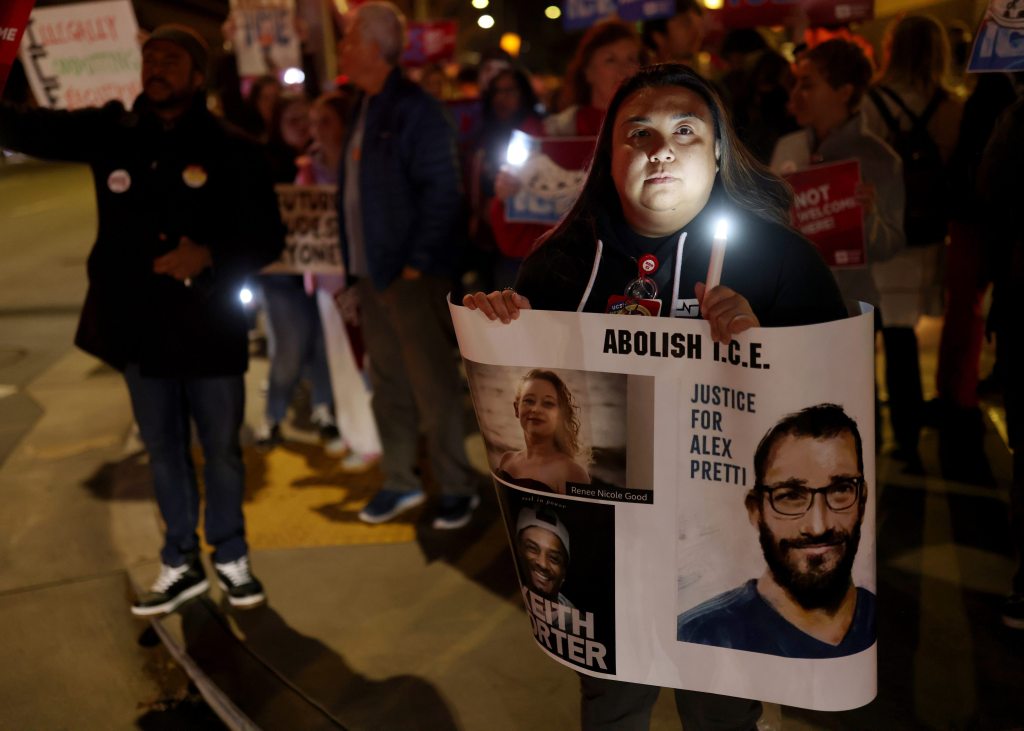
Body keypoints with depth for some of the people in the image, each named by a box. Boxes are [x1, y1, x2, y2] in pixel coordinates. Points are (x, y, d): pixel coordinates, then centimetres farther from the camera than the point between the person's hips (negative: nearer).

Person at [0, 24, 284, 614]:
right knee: (164, 452, 14)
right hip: (140, 327, 3)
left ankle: (232, 558, 29)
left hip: (210, 328, -2)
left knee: (222, 450, 10)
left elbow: (268, 239, -5)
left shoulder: (233, 151, -6)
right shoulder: (109, 134, 2)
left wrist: (209, 257, -21)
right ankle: (181, 564, 29)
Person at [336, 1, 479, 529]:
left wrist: (417, 262, -18)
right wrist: (354, 261, 11)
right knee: (388, 385, 14)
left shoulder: (414, 109, -12)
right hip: (371, 270, 8)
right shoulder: (362, 109, 14)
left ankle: (457, 488, 11)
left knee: (432, 386, -1)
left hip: (412, 274, -8)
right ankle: (400, 482, 25)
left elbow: (441, 192, -17)